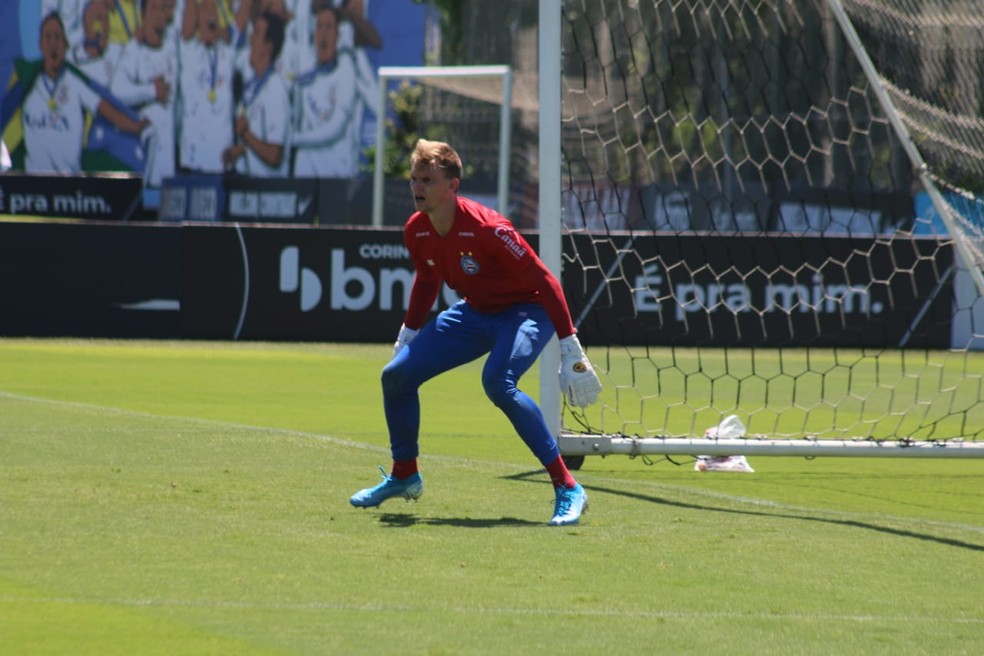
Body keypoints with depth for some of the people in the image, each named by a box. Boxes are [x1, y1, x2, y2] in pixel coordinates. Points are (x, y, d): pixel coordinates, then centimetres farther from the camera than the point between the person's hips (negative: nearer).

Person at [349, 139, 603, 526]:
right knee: (396, 375, 2)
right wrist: (407, 337, 18)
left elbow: (544, 282, -26)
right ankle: (404, 476, 26)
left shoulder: (486, 228, -30)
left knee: (498, 382, -36)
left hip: (525, 312, -8)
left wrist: (571, 352, -28)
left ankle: (568, 489, -29)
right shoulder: (416, 231, -9)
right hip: (474, 312, 8)